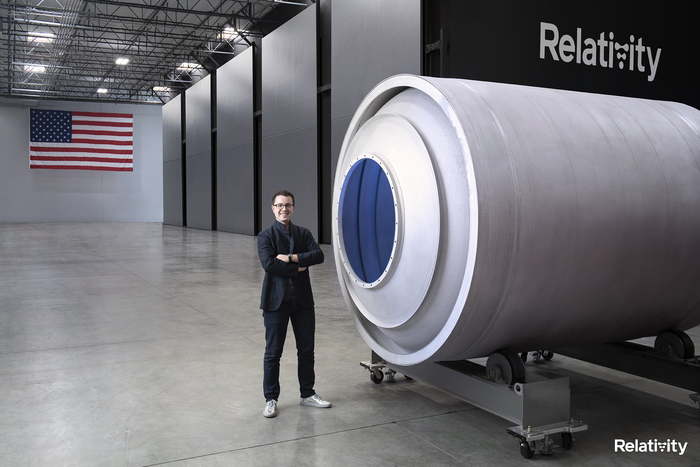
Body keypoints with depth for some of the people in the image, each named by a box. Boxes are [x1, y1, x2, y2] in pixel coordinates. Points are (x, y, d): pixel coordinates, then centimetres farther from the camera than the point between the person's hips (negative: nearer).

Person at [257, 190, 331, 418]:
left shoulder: (303, 233, 8)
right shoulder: (266, 236, -3)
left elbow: (318, 255, -7)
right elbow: (269, 264, -18)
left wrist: (292, 258, -18)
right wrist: (298, 269, -13)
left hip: (302, 299, 4)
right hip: (276, 301, -4)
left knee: (306, 350, 12)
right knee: (273, 353, 3)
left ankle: (307, 394, 26)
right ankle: (270, 399, 15)